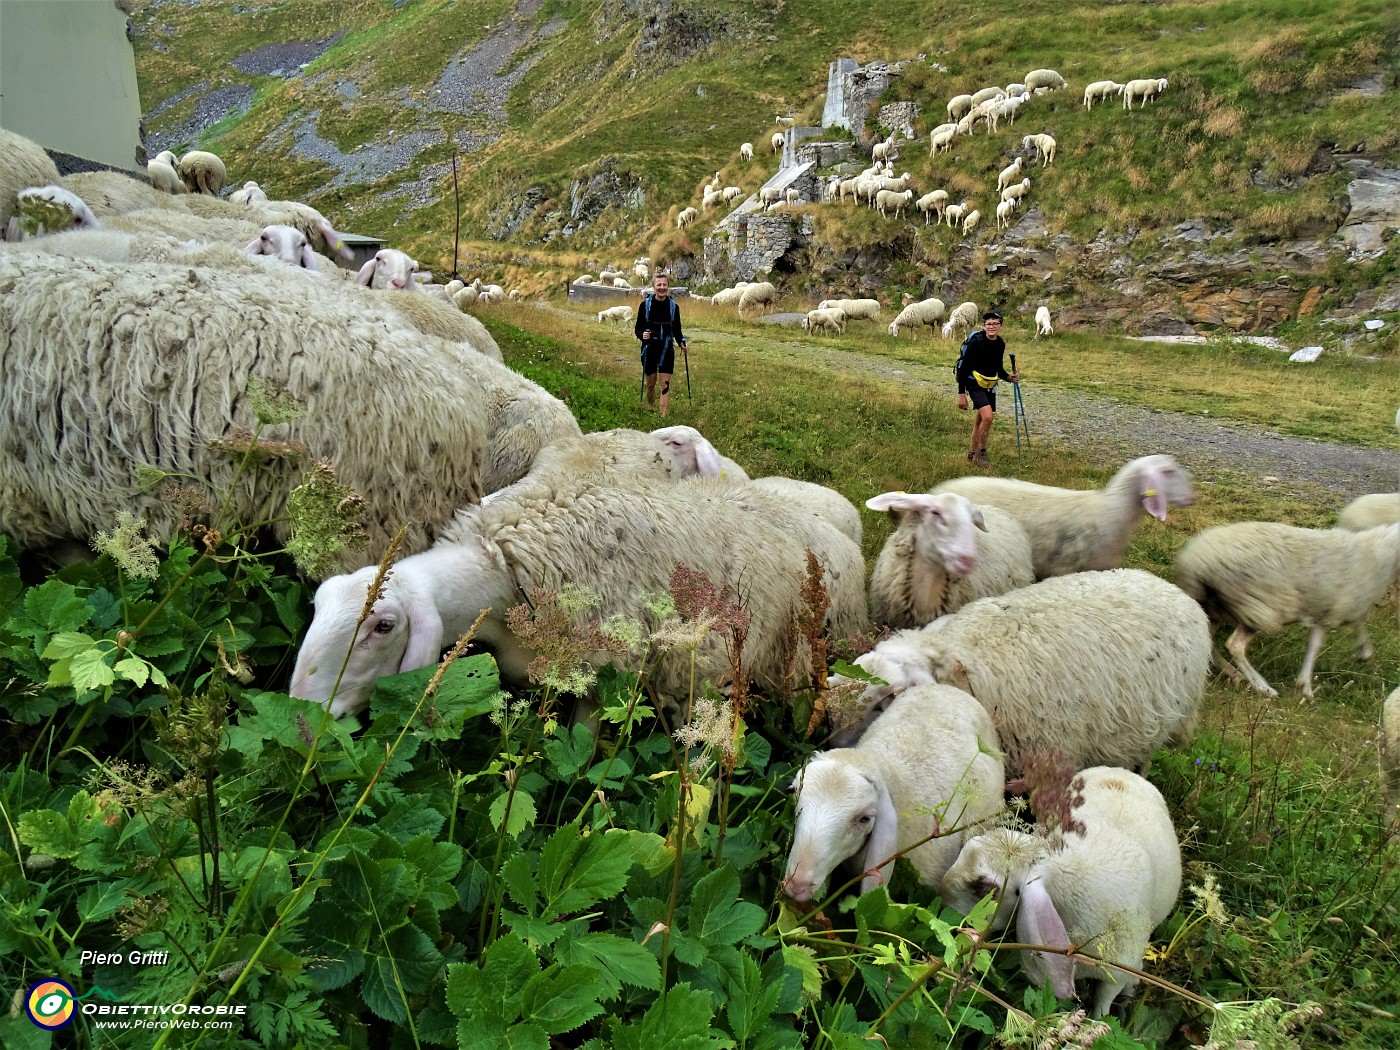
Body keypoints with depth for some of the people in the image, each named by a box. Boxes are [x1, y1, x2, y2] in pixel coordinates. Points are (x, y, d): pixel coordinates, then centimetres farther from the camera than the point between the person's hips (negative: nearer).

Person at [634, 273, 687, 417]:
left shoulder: (673, 306, 0)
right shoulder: (645, 305, -5)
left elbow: (677, 330, 8)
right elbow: (638, 328, -1)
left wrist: (682, 342, -9)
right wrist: (642, 335, -23)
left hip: (666, 350, 0)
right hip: (649, 349, 0)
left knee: (665, 383, -5)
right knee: (650, 383, 10)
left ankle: (664, 415, -4)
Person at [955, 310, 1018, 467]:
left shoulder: (1000, 344, 1)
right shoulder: (975, 341, -19)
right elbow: (963, 368, -16)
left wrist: (1009, 377, -5)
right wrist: (961, 394, -19)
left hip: (990, 384, 7)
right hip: (975, 383, -7)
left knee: (981, 418, 14)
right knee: (987, 416, -20)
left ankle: (973, 452, 30)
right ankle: (981, 453, -5)